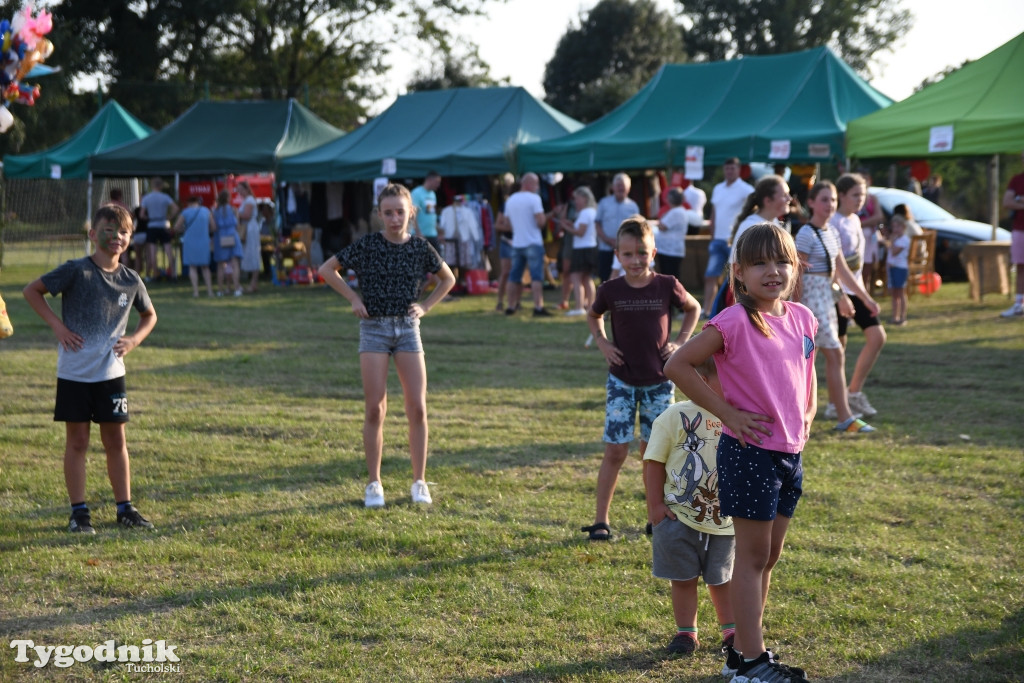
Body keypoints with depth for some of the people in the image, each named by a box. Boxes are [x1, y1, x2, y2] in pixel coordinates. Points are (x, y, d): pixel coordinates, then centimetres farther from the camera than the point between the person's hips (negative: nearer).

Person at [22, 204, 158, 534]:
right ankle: (79, 512, 12)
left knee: (116, 441, 9)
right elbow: (32, 290, -5)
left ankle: (125, 508, 17)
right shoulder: (76, 271, -10)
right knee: (77, 441, 4)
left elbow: (149, 315, 19)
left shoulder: (131, 280, 2)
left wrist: (134, 339, 2)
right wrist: (57, 325, -10)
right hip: (74, 372, -3)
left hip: (111, 373, 3)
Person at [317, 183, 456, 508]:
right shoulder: (367, 246, -5)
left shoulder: (420, 248, 1)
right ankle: (374, 484, 6)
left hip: (408, 328, 2)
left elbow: (448, 279, 16)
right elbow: (327, 269, 3)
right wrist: (354, 298, -3)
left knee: (417, 407, -3)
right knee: (375, 409, -4)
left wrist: (426, 306, 4)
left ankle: (419, 481, 8)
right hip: (374, 328, -2)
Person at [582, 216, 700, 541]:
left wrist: (681, 341, -1)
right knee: (615, 451, -2)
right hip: (621, 382, 0)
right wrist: (602, 343, 0)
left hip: (658, 382, 0)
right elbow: (594, 315, 15)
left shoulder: (667, 286, -8)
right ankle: (600, 520, 5)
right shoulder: (611, 290, -6)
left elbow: (693, 309, 10)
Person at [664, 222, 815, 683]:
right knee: (753, 556, -1)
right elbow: (677, 366, -17)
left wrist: (807, 416, 8)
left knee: (770, 555, 15)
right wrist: (727, 413, -16)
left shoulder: (802, 319, 5)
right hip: (749, 452, -7)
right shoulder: (734, 323, -16)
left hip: (790, 454, 7)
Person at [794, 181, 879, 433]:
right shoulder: (807, 234, -13)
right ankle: (845, 417, -6)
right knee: (835, 354, -8)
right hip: (812, 299, -8)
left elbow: (843, 271, 17)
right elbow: (797, 275, -15)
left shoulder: (831, 233, 13)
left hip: (827, 298, 8)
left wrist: (866, 298, 17)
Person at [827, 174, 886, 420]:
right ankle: (836, 404, 8)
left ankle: (853, 392, 11)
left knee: (877, 337, 1)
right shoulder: (834, 223, -14)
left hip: (856, 289, 8)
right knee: (839, 344, -2)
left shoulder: (855, 220, 12)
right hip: (839, 290, -8)